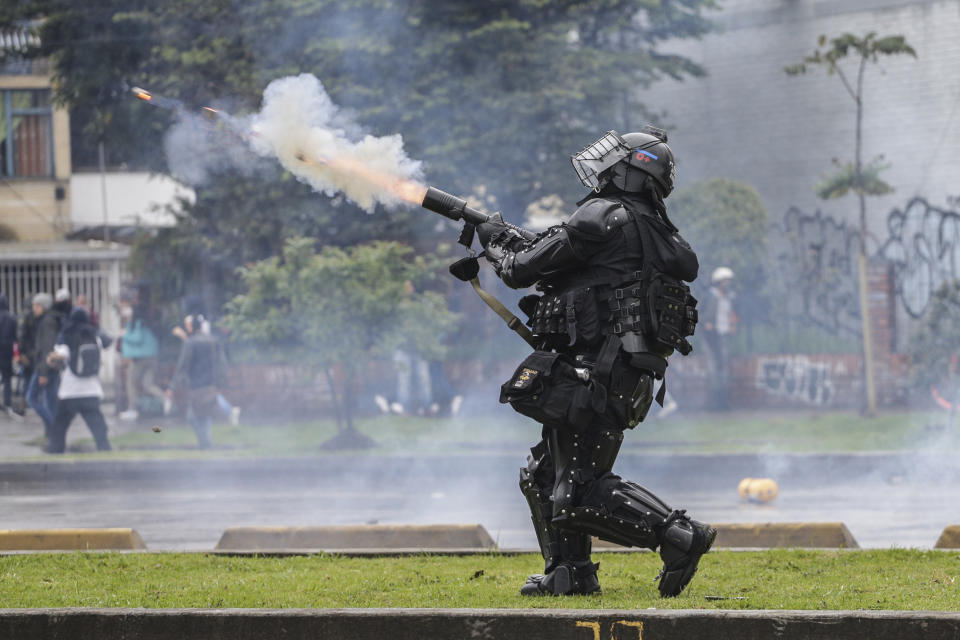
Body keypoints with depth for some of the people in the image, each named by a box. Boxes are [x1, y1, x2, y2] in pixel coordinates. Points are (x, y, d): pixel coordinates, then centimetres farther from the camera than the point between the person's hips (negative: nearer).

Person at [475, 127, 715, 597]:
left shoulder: (602, 216, -11)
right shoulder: (648, 228, 18)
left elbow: (524, 269, -6)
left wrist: (495, 241, 14)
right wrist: (513, 239, 30)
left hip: (599, 376, -10)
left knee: (580, 491, -13)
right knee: (545, 475, 19)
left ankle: (679, 536, -20)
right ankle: (569, 573, 19)